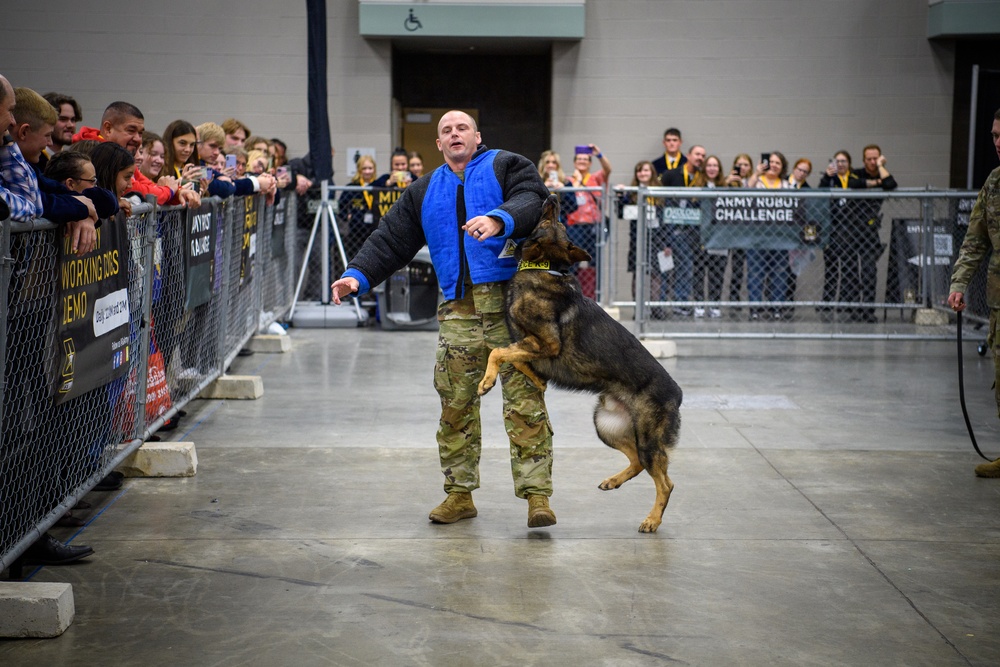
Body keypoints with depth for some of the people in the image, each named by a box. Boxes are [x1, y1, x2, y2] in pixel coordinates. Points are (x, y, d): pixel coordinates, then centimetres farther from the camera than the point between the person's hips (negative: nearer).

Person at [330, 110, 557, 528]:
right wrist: (358, 275, 2)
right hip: (458, 309, 5)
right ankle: (459, 493, 16)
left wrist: (500, 219, -30)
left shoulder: (507, 166, 9)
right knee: (456, 405, 5)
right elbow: (390, 241, 17)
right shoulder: (424, 193, 22)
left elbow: (531, 201, -10)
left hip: (513, 301, -4)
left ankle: (536, 493, -5)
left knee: (525, 401, -8)